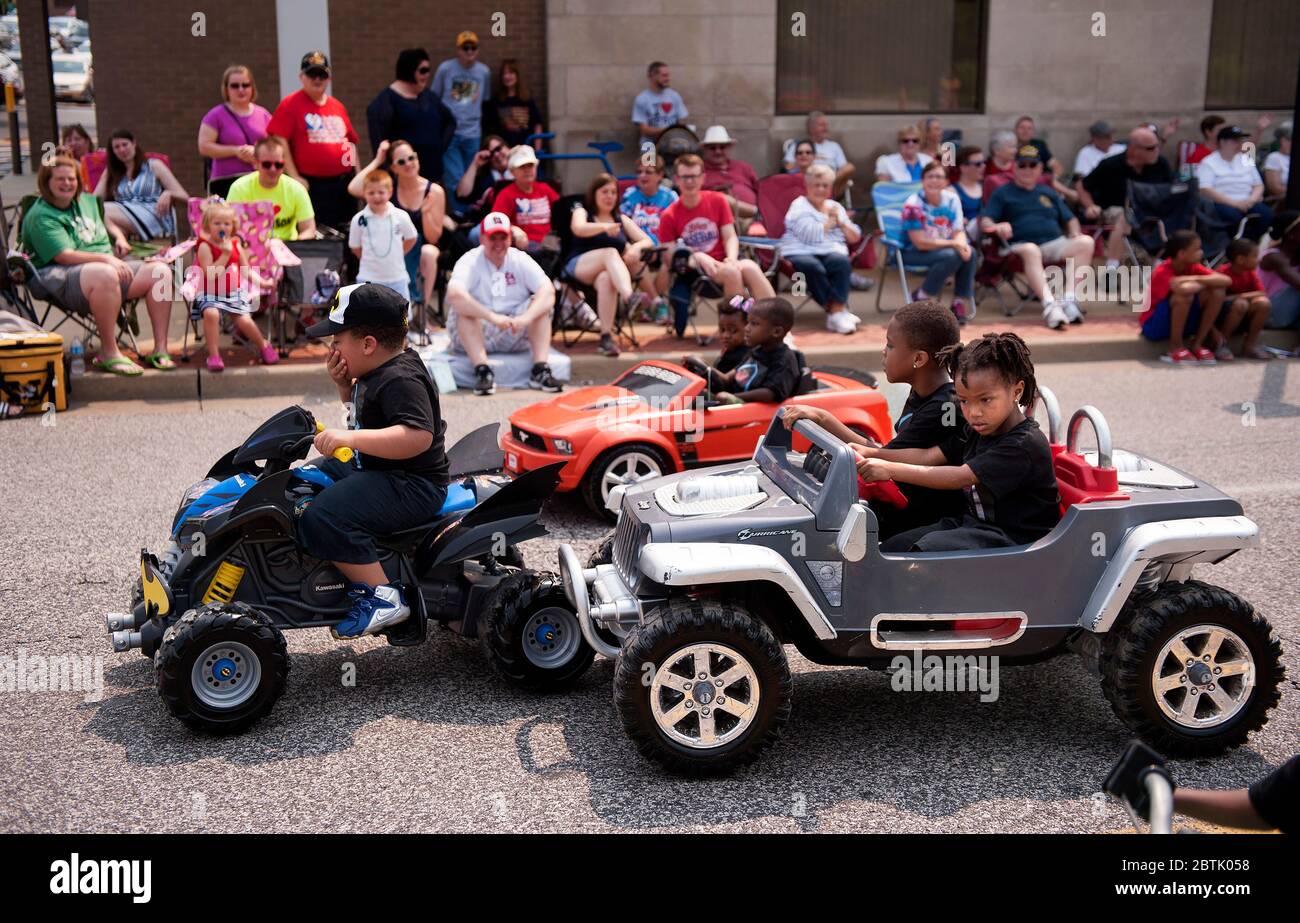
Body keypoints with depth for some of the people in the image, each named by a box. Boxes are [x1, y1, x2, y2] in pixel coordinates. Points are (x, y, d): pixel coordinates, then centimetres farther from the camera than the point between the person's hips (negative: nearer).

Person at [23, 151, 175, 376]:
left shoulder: (86, 201, 20)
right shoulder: (40, 216, -6)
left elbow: (105, 223, 41)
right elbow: (64, 256, -18)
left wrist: (119, 237, 17)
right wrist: (106, 258, -27)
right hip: (63, 276, -8)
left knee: (159, 270, -15)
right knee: (105, 274, -42)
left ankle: (160, 349, -15)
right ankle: (109, 354, -31)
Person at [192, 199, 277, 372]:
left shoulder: (235, 245, 7)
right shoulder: (205, 247, -10)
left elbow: (246, 270, 15)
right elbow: (210, 274, -22)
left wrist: (261, 282, 0)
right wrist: (225, 254, -22)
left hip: (234, 293, 4)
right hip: (211, 294, -3)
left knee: (244, 320, -18)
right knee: (211, 313, -35)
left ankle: (264, 345, 13)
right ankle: (213, 355, -23)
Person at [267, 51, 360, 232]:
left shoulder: (337, 106, 13)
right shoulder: (290, 104, -3)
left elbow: (351, 141, 19)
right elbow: (279, 141, -10)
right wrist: (294, 176, -13)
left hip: (344, 183, 5)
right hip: (313, 186, -5)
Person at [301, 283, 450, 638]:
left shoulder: (401, 379, -22)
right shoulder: (376, 372, 9)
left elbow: (418, 436, -37)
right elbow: (359, 403, 31)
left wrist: (351, 437, -39)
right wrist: (343, 383, 9)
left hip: (412, 485, -12)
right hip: (371, 468, 12)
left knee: (321, 519, -29)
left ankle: (384, 596, -18)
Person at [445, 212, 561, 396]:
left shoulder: (521, 260, 0)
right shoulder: (470, 262, -9)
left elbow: (548, 290, -14)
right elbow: (454, 294, -30)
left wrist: (526, 317, -32)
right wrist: (492, 316, -39)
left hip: (516, 335, 3)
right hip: (478, 334, -3)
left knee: (542, 304, -17)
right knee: (463, 309, -29)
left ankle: (540, 370, -25)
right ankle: (482, 370, -36)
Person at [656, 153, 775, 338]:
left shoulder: (717, 200, 6)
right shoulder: (669, 216, -2)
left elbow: (730, 237, 3)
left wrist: (732, 257, -18)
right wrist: (697, 258, -21)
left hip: (722, 262, 3)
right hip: (693, 271, -3)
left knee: (751, 267, -30)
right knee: (731, 272, -34)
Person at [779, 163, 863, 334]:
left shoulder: (835, 207, 24)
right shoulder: (799, 207, 6)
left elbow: (855, 238, 20)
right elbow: (810, 235, -12)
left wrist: (841, 222, 3)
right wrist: (830, 221, 1)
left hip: (831, 252, 4)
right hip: (800, 253, -4)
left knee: (841, 262, -32)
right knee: (813, 267, -38)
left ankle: (836, 312, -35)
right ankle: (840, 309, -29)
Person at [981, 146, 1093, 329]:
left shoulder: (1048, 192, 31)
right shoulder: (1002, 193, 18)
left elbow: (1070, 219, 30)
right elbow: (984, 220, 4)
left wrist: (1074, 234, 7)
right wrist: (996, 227, -19)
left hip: (1055, 243, 4)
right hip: (1021, 245, -4)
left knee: (1086, 242, -25)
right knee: (1030, 250, -41)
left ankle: (1069, 300, -34)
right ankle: (1049, 304, -52)